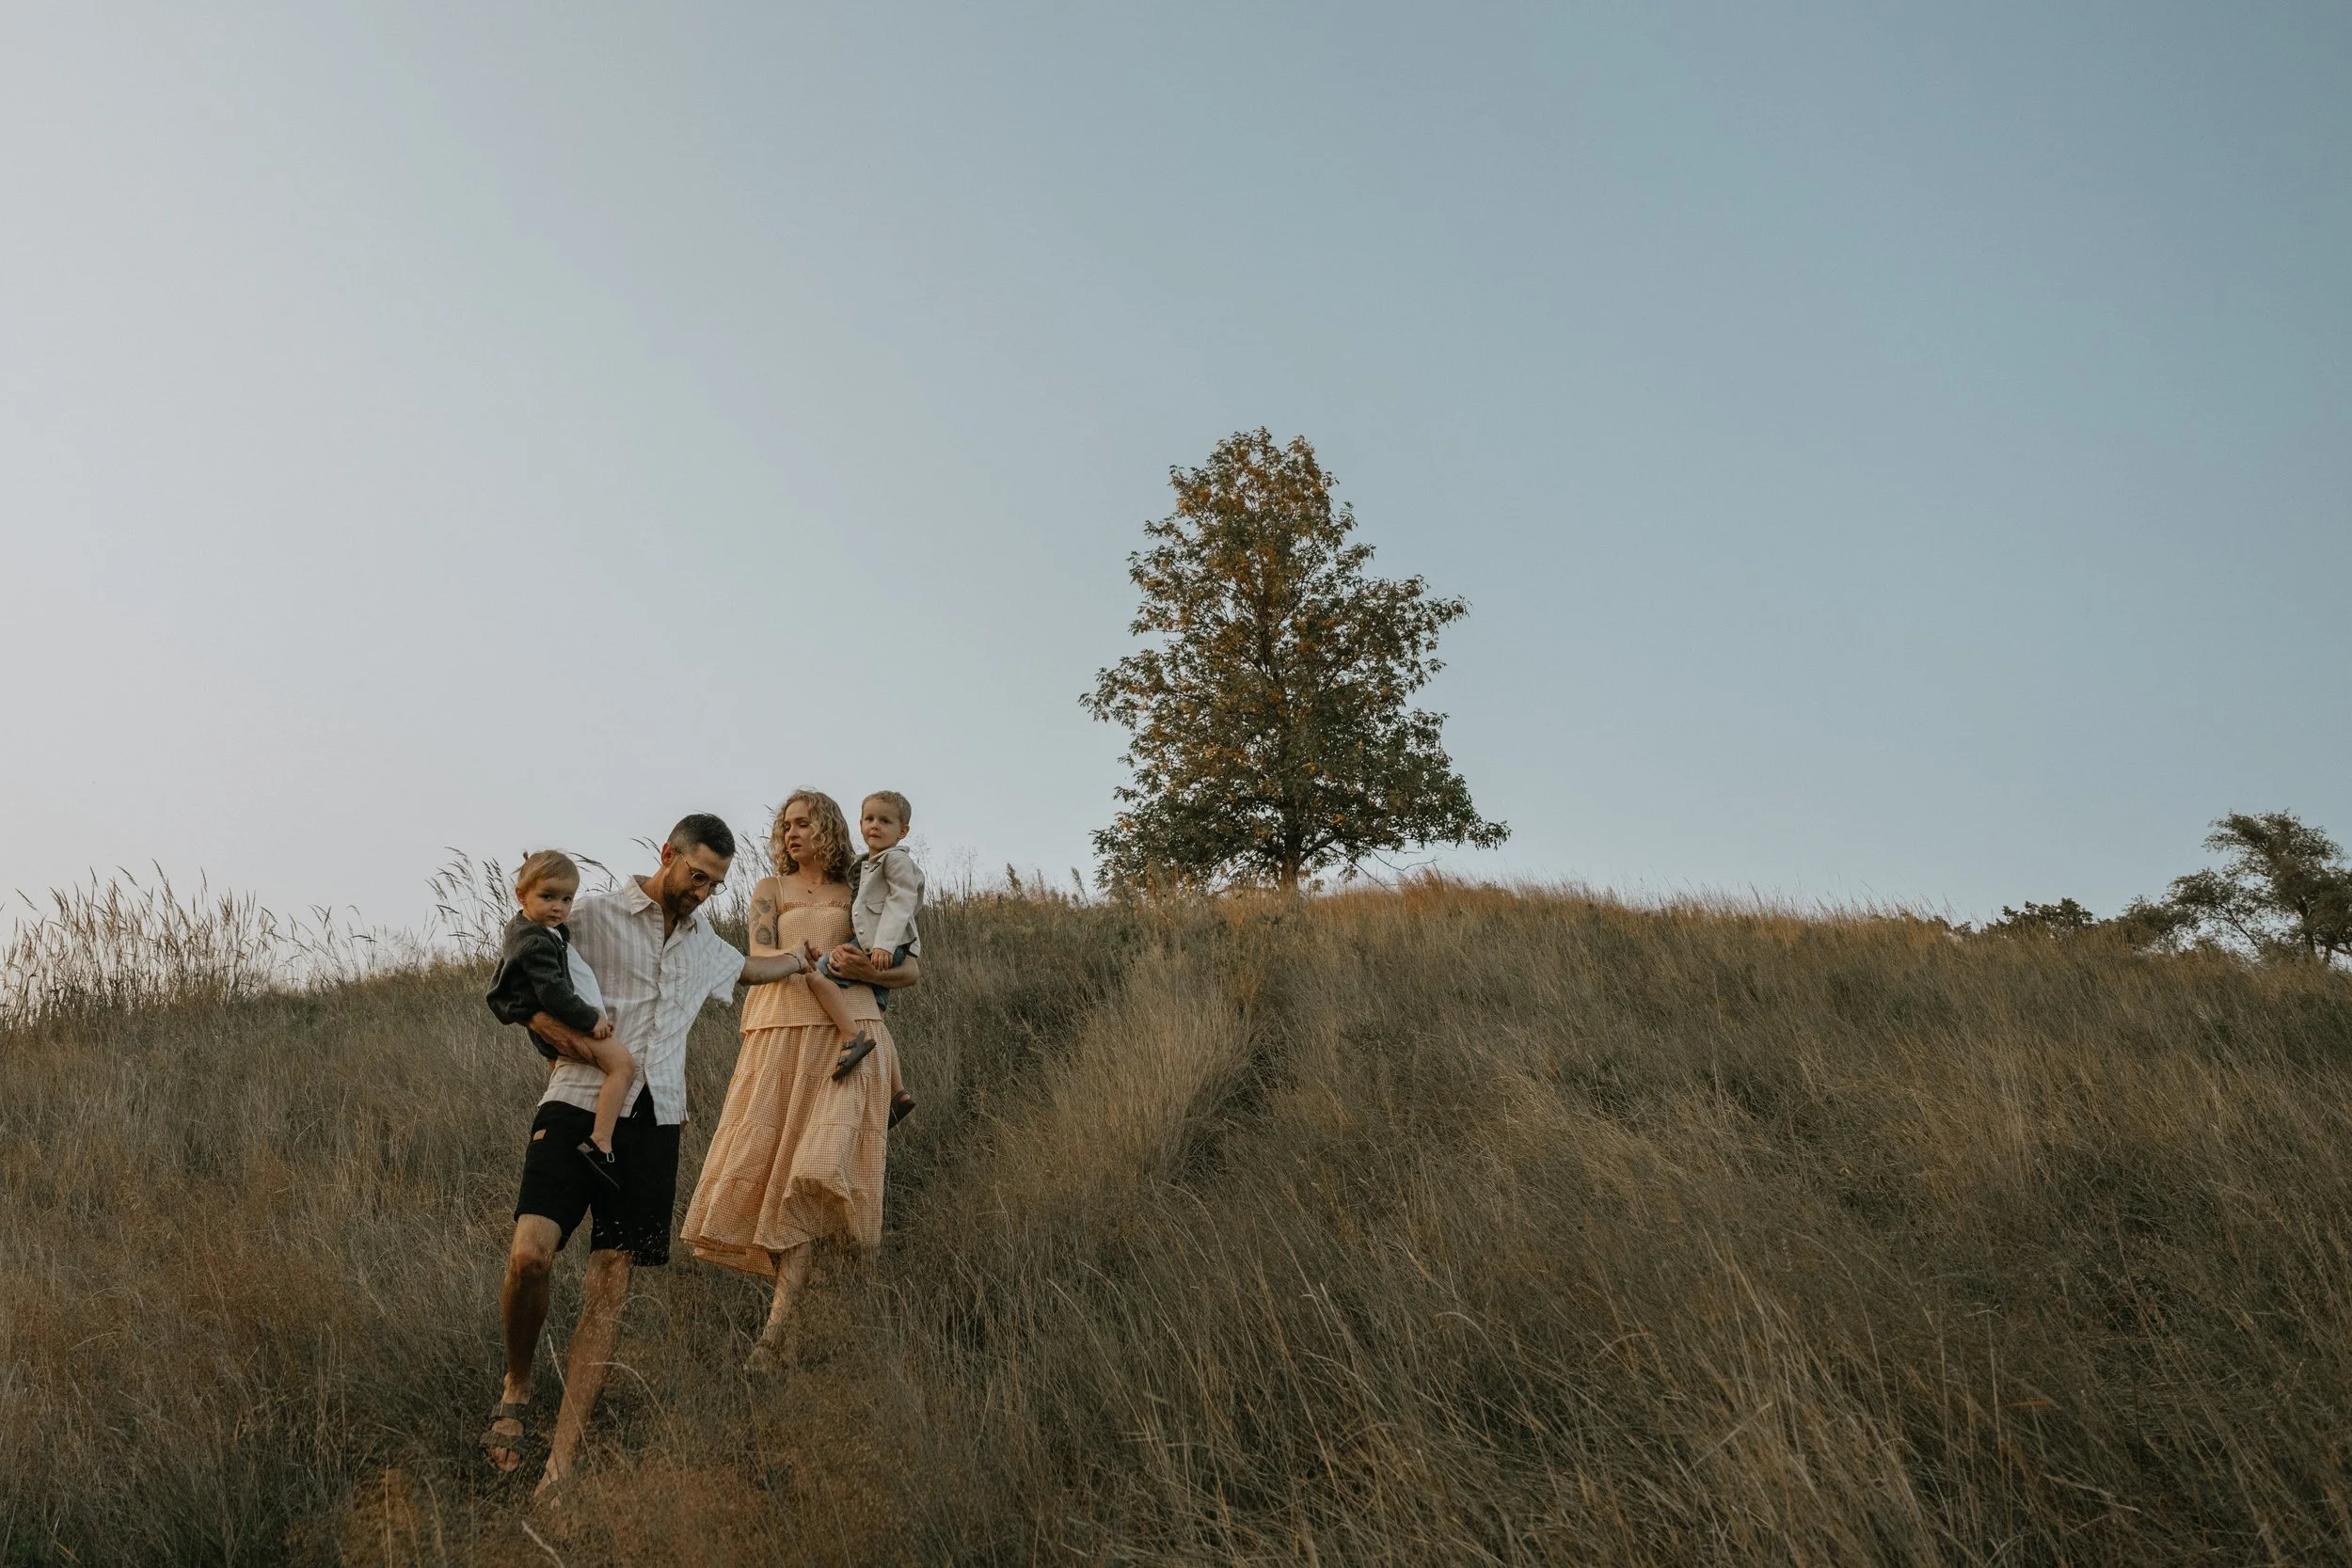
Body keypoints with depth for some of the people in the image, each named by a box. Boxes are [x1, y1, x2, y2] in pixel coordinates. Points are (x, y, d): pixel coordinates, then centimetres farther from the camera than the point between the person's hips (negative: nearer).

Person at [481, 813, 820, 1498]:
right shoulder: (595, 916, 2)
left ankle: (561, 1464, -2)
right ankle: (517, 1385, 7)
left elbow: (743, 969, 46)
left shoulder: (703, 941, 22)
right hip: (579, 1102, -4)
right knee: (530, 1254, -22)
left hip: (654, 1121, 5)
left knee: (610, 1285, -3)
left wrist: (798, 962, 45)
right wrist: (556, 1029, -11)